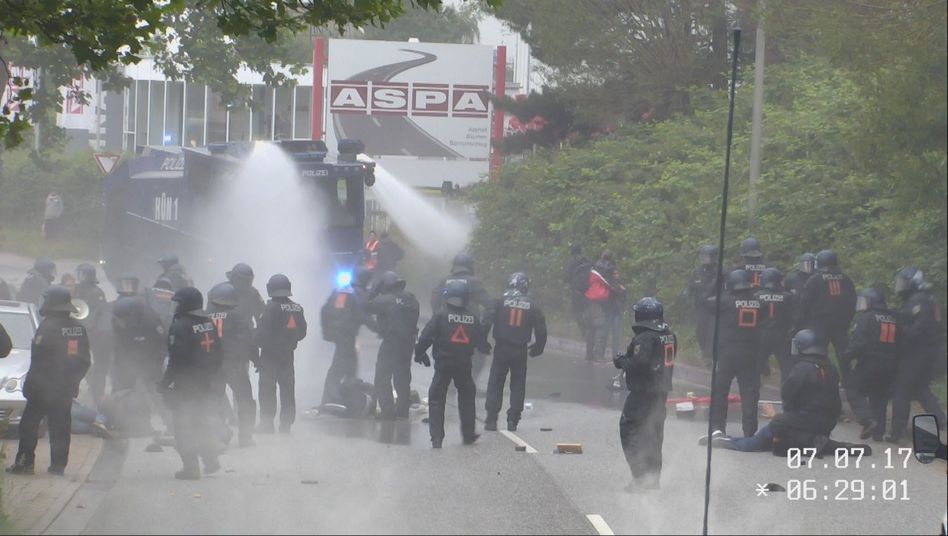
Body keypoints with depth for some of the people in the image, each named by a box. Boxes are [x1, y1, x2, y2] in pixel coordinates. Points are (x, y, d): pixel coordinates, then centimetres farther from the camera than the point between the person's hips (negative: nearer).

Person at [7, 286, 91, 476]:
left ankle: (24, 462, 2)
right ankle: (59, 464, 6)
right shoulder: (79, 329, 6)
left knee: (29, 424, 3)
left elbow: (38, 360, -16)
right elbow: (86, 360, 12)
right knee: (60, 426, 9)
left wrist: (30, 385, -9)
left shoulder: (47, 327, -16)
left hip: (44, 388, -6)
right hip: (67, 387, 6)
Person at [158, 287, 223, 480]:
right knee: (201, 421, 21)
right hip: (206, 383, 7)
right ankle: (210, 460, 22)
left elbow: (177, 360, -20)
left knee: (184, 425, 1)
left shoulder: (180, 327, -18)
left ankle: (190, 467, 0)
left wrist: (165, 382, -10)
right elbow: (218, 354, 11)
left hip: (186, 384, -7)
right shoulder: (209, 323, 6)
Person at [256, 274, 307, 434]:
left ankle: (267, 424, -3)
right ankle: (286, 425, 12)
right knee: (288, 390, 11)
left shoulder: (272, 307, -16)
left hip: (270, 355, -6)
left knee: (267, 391, 0)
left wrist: (257, 341, 0)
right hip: (288, 354, 6)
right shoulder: (297, 308, 3)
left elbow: (262, 332, -19)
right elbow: (302, 332, 9)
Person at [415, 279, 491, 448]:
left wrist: (419, 352, 3)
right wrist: (486, 349, 32)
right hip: (464, 365, 3)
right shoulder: (472, 317, 0)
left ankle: (436, 437, -8)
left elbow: (426, 336, -13)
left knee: (437, 399, 2)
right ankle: (468, 434, 27)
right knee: (466, 397, 22)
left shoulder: (441, 315, -10)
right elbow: (481, 340, 9)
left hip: (443, 364, -3)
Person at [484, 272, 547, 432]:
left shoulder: (500, 302, -4)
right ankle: (513, 421, 8)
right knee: (518, 385, 11)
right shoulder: (533, 306, 2)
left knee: (495, 383, 6)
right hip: (521, 351, 1)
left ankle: (491, 419, 0)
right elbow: (541, 331, 4)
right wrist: (537, 349, 16)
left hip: (501, 349, -1)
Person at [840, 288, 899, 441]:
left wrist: (845, 358, -10)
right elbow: (899, 343, 18)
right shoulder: (893, 320, 15)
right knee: (879, 397, 16)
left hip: (869, 364, -7)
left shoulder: (866, 318, -7)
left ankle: (868, 420, -16)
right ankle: (878, 432, 12)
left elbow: (858, 342, -17)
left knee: (853, 391, 4)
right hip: (889, 368, 7)